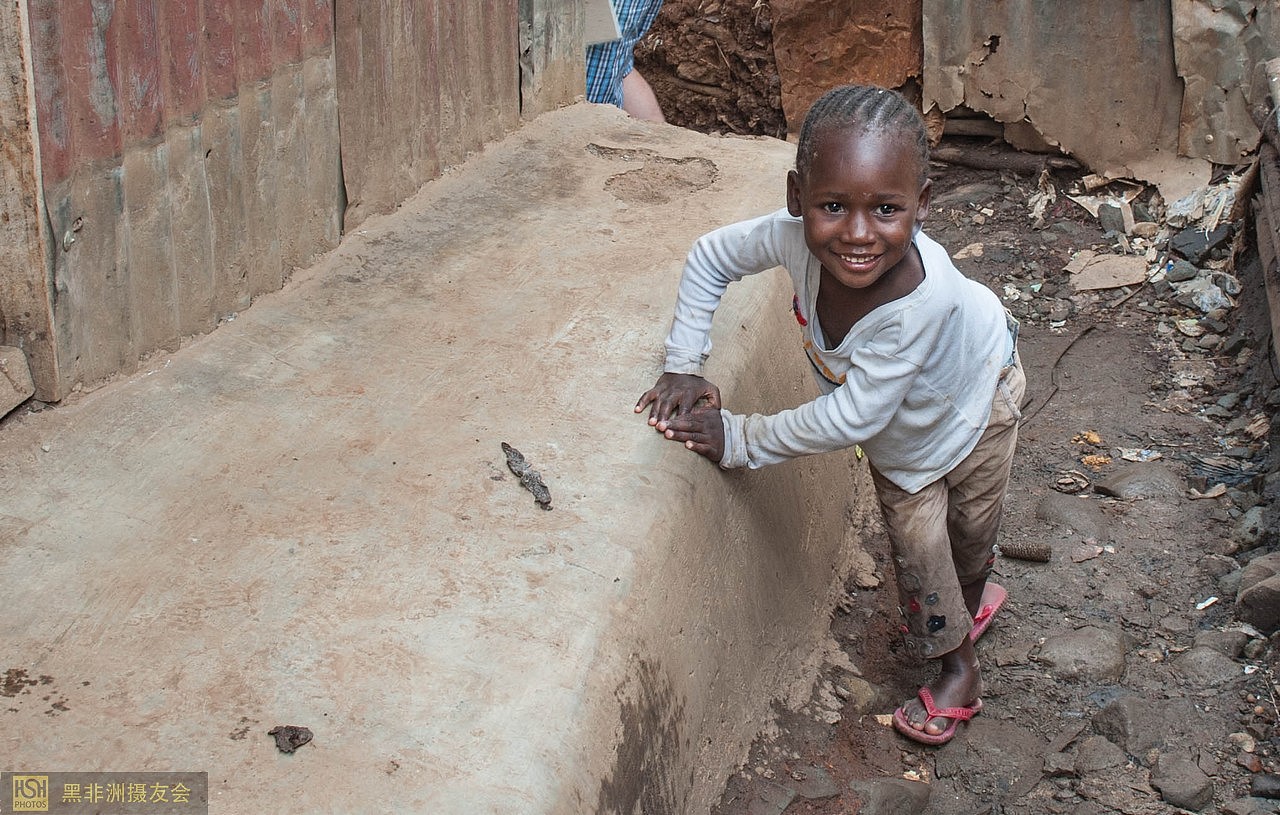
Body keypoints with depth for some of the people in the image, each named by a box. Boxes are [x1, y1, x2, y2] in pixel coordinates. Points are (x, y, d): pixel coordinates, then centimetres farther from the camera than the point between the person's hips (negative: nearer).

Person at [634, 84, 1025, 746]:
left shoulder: (920, 301, -50)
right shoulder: (798, 236, -37)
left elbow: (851, 416, -42)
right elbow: (712, 256, -16)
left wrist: (739, 440, -35)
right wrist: (684, 367, -21)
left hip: (972, 394, -3)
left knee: (970, 529, 17)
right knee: (914, 543, 9)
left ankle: (969, 595, 51)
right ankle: (956, 660, 35)